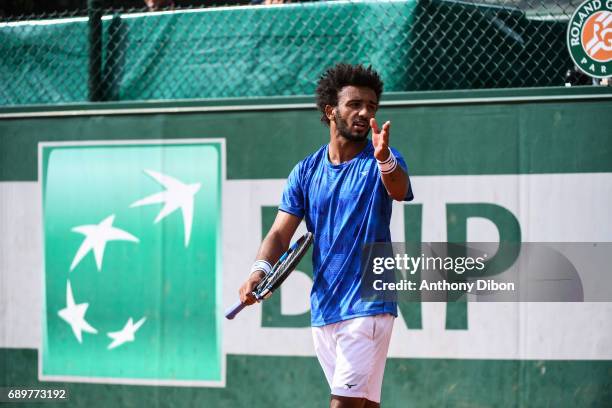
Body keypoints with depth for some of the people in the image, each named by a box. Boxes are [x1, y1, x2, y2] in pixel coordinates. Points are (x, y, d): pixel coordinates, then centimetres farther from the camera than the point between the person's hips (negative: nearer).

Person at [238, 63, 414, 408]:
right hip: (323, 310, 5)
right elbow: (281, 232, 4)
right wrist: (260, 270, -17)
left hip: (368, 306, -5)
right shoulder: (306, 171, 8)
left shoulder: (382, 161, -4)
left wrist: (385, 160, -49)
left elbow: (399, 190, -27)